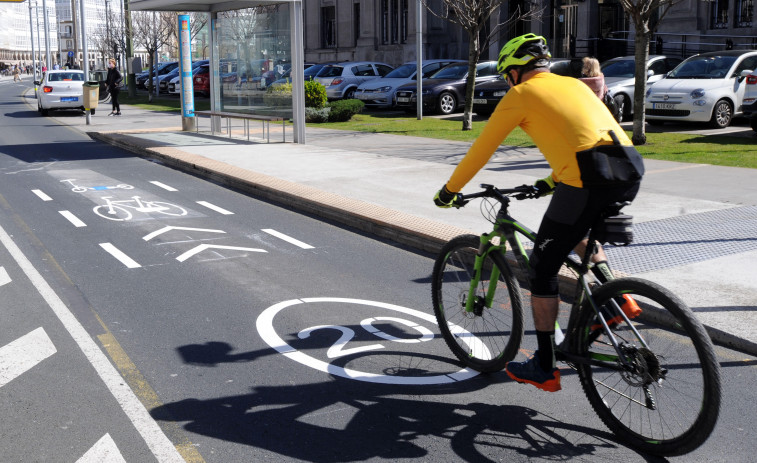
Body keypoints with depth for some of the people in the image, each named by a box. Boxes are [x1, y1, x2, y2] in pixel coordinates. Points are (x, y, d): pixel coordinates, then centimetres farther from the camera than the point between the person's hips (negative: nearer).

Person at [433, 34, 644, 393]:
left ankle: (544, 369, 16)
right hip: (631, 172, 8)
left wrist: (449, 191, 26)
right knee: (579, 229, 37)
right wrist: (553, 181, 52)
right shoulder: (574, 84, 29)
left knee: (542, 269, 8)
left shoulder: (521, 94, 10)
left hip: (589, 180, -8)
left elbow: (482, 148, 14)